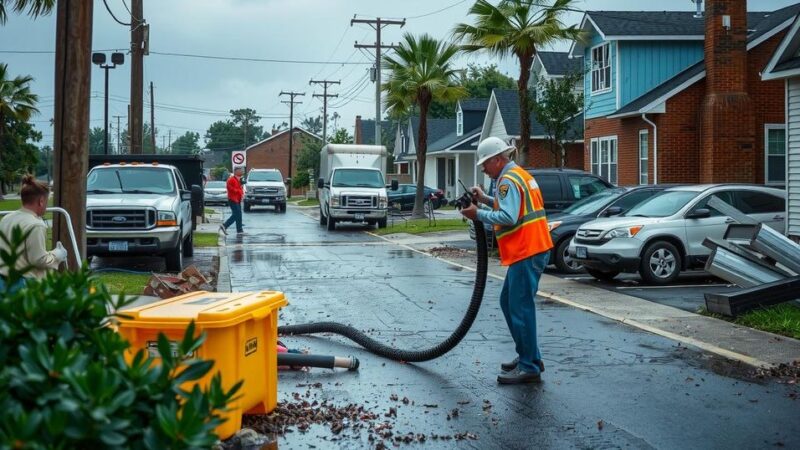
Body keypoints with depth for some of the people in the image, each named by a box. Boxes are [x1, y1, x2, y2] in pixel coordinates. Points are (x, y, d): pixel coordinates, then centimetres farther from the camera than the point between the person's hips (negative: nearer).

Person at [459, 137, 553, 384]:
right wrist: (485, 199, 14)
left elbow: (508, 217, -24)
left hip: (526, 253, -11)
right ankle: (528, 356, 24)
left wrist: (479, 214, -15)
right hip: (530, 250, 11)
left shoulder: (508, 180, -14)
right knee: (508, 303, 18)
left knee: (521, 308, -7)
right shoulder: (518, 174, 18)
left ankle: (529, 367, -3)